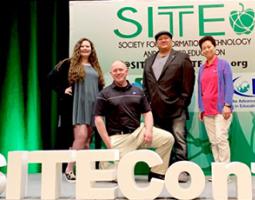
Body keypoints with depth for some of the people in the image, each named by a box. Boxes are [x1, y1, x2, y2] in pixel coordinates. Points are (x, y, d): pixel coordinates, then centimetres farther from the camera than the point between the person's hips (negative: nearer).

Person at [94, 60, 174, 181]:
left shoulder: (137, 91, 10)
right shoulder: (105, 94, -1)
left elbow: (147, 113, 10)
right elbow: (98, 119, -5)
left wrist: (149, 130, -9)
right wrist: (108, 143, -11)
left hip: (138, 131, 4)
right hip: (118, 137, -3)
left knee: (167, 138, -13)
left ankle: (157, 173, 0)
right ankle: (105, 163, 25)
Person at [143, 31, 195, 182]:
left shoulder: (182, 58, 2)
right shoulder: (149, 61, 17)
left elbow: (188, 84, -4)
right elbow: (146, 85, 16)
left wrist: (182, 103, -8)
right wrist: (149, 103, 7)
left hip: (176, 109, -5)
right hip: (156, 110, 5)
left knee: (179, 140, -4)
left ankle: (182, 170, 0)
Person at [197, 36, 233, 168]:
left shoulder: (223, 64, 1)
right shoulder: (202, 68, 14)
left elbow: (229, 85, -5)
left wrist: (227, 105, -14)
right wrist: (200, 108, 12)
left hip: (221, 108, -5)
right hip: (207, 110, 5)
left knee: (221, 138, -11)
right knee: (213, 141, 6)